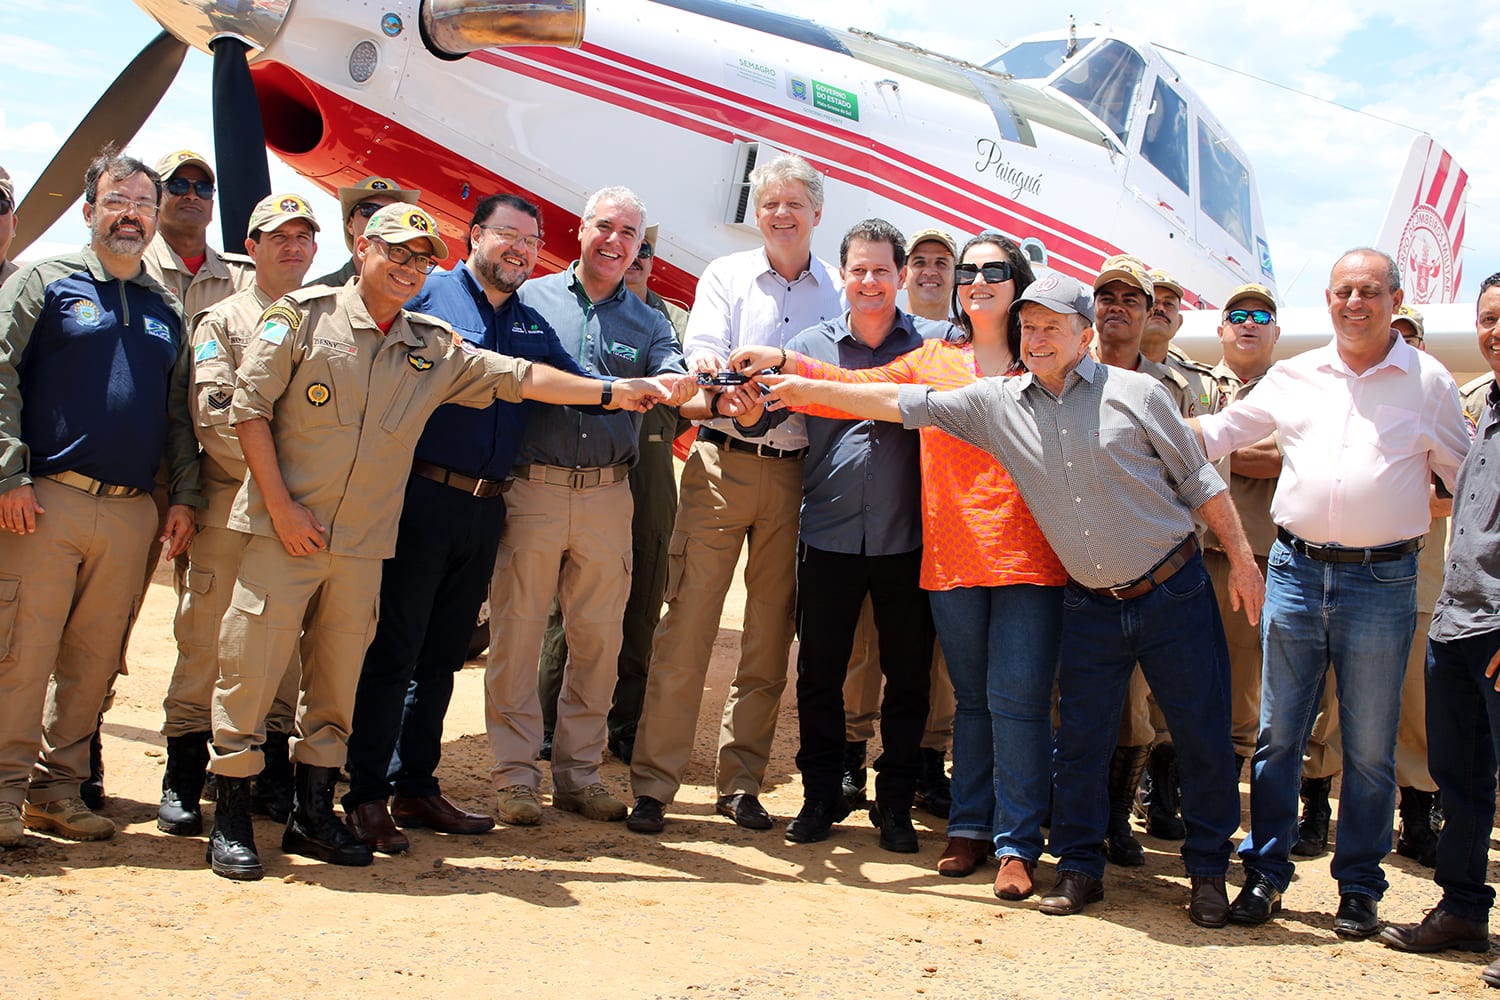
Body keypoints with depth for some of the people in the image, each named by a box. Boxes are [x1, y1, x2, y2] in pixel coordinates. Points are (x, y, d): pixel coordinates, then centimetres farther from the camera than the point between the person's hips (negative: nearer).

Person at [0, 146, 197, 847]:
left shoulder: (165, 310, 18)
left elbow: (180, 413, 19)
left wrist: (183, 496, 9)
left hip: (132, 513, 5)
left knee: (94, 658, 8)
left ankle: (57, 790, 18)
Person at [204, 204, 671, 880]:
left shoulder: (434, 348, 11)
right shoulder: (305, 315, -2)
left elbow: (519, 378, 13)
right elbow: (249, 407, -5)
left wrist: (610, 392, 8)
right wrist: (280, 505, -10)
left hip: (364, 544, 4)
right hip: (283, 532, -4)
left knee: (337, 682, 10)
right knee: (250, 670, -2)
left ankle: (313, 813, 22)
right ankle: (231, 819, 10)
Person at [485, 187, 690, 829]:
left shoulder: (647, 322, 13)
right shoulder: (533, 298, 6)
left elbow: (676, 386, -4)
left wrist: (687, 390, -26)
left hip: (608, 494, 3)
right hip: (532, 487, -3)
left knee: (598, 637, 7)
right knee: (518, 632, 0)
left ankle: (578, 771, 19)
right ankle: (515, 774, 10)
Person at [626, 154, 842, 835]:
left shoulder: (836, 292, 10)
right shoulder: (726, 276, 8)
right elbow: (702, 353, -7)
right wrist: (721, 395, -30)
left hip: (797, 473, 2)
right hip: (723, 464, -1)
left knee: (770, 638, 6)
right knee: (686, 629, -5)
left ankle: (741, 783, 17)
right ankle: (653, 784, 2)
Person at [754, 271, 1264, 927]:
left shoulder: (1135, 393, -4)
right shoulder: (996, 403, 1)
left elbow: (1199, 480, 1)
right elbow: (905, 404, 0)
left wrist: (1242, 559, 0)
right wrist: (804, 389, -4)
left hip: (1174, 593, -2)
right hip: (1091, 606, 2)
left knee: (1203, 736, 4)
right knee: (1080, 741, 5)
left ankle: (1209, 872, 20)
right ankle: (1079, 868, 21)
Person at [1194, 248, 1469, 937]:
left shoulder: (1428, 382, 5)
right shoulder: (1295, 377, 10)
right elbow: (1217, 433, 16)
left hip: (1382, 582, -2)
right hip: (1295, 570, 2)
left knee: (1369, 747, 6)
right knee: (1277, 734, 6)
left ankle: (1359, 888, 18)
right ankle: (1265, 874, 17)